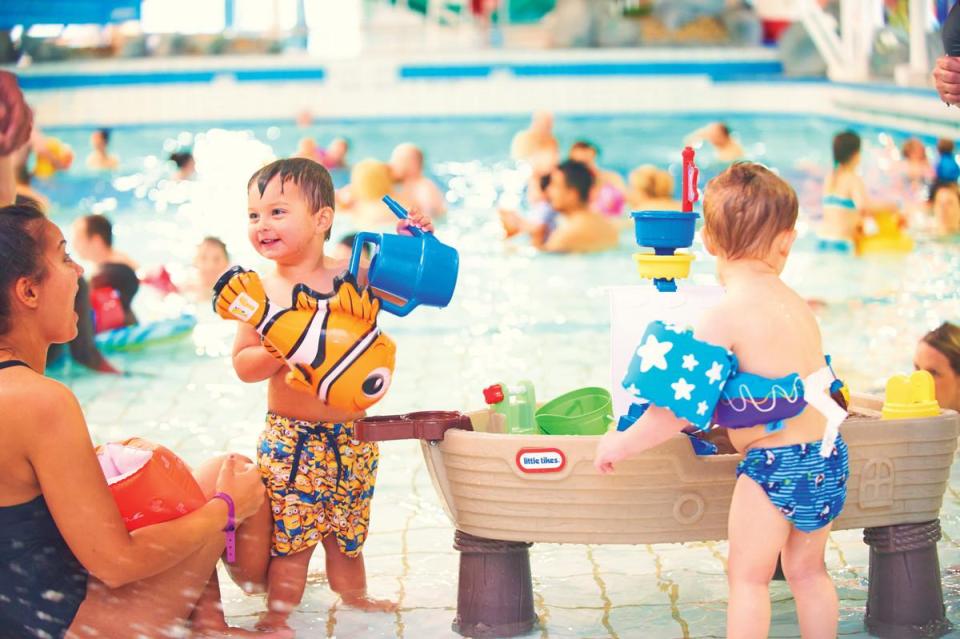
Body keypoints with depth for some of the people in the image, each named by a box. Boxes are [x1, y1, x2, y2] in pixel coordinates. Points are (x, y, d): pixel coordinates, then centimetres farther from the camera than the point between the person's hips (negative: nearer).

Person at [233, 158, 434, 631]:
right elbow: (243, 364, -6)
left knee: (346, 529, 18)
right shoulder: (262, 292, -7)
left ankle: (353, 594, 39)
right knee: (291, 536, -1)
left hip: (351, 435, 3)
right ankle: (276, 616, 14)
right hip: (291, 438, -2)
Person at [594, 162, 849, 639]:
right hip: (827, 456, 7)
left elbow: (681, 407, -18)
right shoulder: (795, 304, 6)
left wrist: (623, 443, -5)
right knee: (808, 570, 19)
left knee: (748, 575, 4)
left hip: (775, 464, -7)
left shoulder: (724, 318, -17)